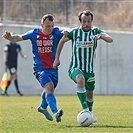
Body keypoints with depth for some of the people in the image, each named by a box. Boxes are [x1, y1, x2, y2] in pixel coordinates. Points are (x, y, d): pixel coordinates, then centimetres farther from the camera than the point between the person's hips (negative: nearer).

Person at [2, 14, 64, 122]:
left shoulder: (56, 32, -5)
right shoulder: (34, 33, -4)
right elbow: (18, 38, 3)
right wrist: (10, 37, -18)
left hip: (53, 68, 4)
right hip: (40, 68, -3)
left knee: (49, 90, 21)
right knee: (49, 87, -26)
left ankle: (43, 107, 51)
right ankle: (55, 112, -39)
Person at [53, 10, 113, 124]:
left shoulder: (95, 31, -3)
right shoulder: (74, 32, -5)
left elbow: (110, 40, -18)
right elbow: (62, 41, 13)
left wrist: (101, 36, -39)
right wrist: (57, 58, 10)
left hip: (89, 69, 3)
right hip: (75, 67, -3)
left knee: (90, 94, 15)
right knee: (80, 80, -36)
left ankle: (89, 112, 46)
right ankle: (85, 110, -40)